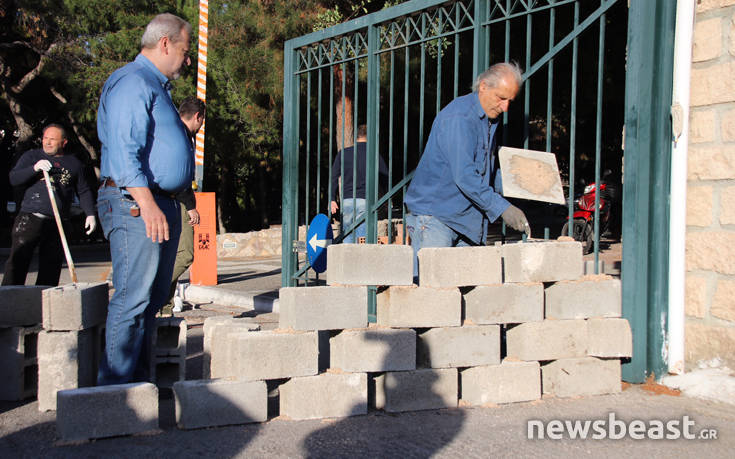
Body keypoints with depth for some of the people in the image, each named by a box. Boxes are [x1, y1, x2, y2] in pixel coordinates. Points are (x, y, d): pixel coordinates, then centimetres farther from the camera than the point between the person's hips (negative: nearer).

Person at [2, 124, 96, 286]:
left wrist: (90, 214, 5)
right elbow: (13, 178, 1)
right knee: (17, 262, -9)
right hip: (30, 218, -2)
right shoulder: (32, 156, 11)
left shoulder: (74, 163, 16)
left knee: (51, 269, 2)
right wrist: (34, 168, -15)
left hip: (57, 225, 2)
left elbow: (84, 192, 19)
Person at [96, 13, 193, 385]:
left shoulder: (155, 86, 24)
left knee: (152, 298, 12)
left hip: (161, 204, 11)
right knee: (133, 297, -10)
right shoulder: (133, 82, -9)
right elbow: (124, 150, -19)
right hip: (136, 204, -11)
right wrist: (146, 203, -27)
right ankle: (115, 387, -5)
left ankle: (139, 380, 19)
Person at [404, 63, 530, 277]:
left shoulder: (491, 117, 12)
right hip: (434, 214, -9)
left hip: (467, 218, 9)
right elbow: (464, 176, -25)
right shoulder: (458, 118, -18)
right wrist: (502, 208, -27)